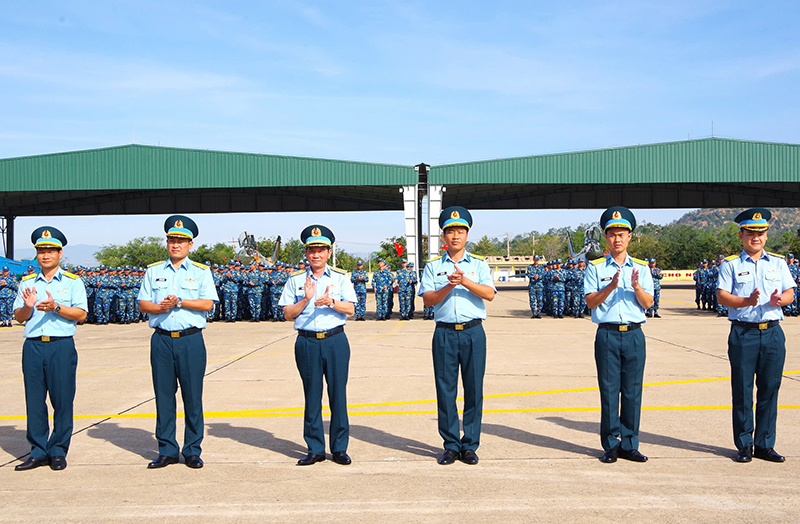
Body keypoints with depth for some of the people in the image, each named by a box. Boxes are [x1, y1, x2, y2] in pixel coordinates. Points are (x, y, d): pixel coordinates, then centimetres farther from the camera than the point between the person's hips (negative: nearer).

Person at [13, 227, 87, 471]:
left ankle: (58, 451, 10)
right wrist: (28, 306, -9)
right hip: (32, 346, 3)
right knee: (34, 400, 4)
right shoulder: (26, 283, 15)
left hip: (61, 346, -3)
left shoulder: (72, 282, 6)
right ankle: (38, 452, 14)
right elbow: (18, 316, 11)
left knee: (62, 400, -2)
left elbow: (81, 314, -3)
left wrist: (56, 307, -17)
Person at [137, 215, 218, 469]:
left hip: (191, 340, -2)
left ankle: (192, 451, 10)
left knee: (192, 396, 0)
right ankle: (167, 450, 15)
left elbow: (208, 304, -4)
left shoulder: (201, 271, 7)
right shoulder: (153, 271, 14)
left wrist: (180, 301, -14)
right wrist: (160, 307, -11)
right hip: (161, 339, 2)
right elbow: (142, 304, 9)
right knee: (163, 395, 5)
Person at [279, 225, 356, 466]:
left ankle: (339, 448, 12)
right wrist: (306, 299, -11)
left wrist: (331, 301, -19)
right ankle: (315, 449, 15)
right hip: (307, 342, 0)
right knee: (312, 395, 5)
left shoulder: (340, 277, 8)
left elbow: (350, 308, -1)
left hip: (335, 340, 0)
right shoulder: (296, 279, 9)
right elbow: (288, 314, 4)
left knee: (338, 394, 2)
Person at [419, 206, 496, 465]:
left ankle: (469, 446, 12)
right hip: (444, 333, 0)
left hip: (473, 332, 0)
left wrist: (465, 281, -17)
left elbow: (489, 294, -5)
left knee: (474, 389, 1)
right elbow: (427, 298, 0)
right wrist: (449, 286, -16)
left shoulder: (479, 264, 10)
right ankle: (451, 446, 13)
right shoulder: (433, 266, 10)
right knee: (445, 390, 2)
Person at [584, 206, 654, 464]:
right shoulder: (596, 267, 6)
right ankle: (610, 445, 10)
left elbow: (648, 303, 3)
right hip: (607, 334, -2)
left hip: (634, 335, 2)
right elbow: (590, 301, -4)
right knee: (609, 391, 1)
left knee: (633, 391, 4)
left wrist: (636, 287, -15)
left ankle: (629, 444, 14)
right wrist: (610, 287, -19)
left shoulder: (641, 268, 11)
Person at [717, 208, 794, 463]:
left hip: (773, 333, 3)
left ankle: (765, 445, 15)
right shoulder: (731, 264, 5)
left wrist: (779, 299, -12)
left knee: (769, 389, 4)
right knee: (742, 391, 0)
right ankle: (745, 445, 10)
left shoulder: (778, 263, 14)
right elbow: (722, 296, -4)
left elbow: (790, 293, 10)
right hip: (743, 333, -2)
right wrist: (747, 301, -20)